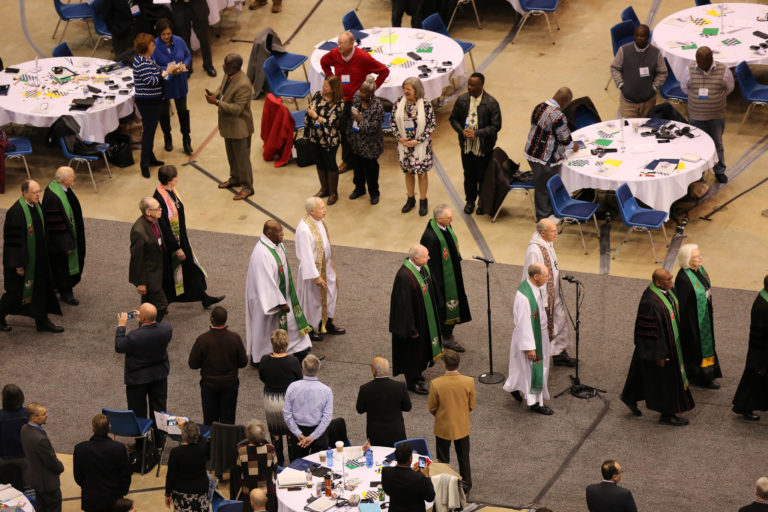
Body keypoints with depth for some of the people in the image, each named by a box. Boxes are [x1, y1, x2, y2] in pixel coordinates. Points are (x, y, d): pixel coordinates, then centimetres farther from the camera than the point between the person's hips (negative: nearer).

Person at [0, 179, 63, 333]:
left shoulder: (36, 206, 1)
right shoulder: (16, 211, -25)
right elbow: (13, 240, -22)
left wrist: (43, 254, 19)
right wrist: (18, 265, -20)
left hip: (37, 258, 8)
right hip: (23, 259, -8)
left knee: (41, 287, 13)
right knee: (16, 290, 5)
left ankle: (42, 321, 24)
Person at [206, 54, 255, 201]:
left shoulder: (243, 85, -31)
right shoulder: (228, 76, -3)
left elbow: (237, 109, -29)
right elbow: (222, 88, 16)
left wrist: (217, 102, -29)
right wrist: (215, 95, -7)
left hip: (239, 127, -9)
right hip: (229, 125, 9)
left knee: (242, 157, 5)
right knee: (231, 154, 25)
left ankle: (247, 187, 19)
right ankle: (235, 178, 45)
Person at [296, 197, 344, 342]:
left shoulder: (319, 221, -4)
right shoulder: (304, 229, -31)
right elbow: (306, 256, -28)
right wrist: (316, 276, -24)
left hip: (325, 265, 9)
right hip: (313, 268, -9)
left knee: (329, 293, 22)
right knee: (312, 298, 10)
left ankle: (327, 324, 42)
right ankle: (309, 329, 30)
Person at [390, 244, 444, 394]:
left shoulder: (423, 267, -7)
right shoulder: (404, 276, -33)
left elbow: (432, 288, 9)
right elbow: (404, 304, -27)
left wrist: (437, 310, 18)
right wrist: (411, 329, -21)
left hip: (426, 316, 8)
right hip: (413, 318, -8)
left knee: (423, 346, 24)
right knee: (413, 348, 10)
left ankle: (417, 372, 46)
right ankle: (412, 381, 29)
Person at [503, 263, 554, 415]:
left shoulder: (537, 286, -5)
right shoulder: (524, 296, -34)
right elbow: (524, 323, -29)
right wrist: (530, 347, -24)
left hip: (540, 332, 9)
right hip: (529, 335, -9)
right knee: (534, 367, 7)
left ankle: (514, 387, 46)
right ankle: (535, 401, 23)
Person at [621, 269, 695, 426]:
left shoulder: (667, 291, -3)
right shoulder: (650, 302, -31)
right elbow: (651, 332, -26)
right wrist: (659, 355, -21)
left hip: (670, 341, 9)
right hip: (658, 344, -9)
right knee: (662, 376, 6)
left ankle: (630, 398, 43)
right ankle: (667, 414, 23)